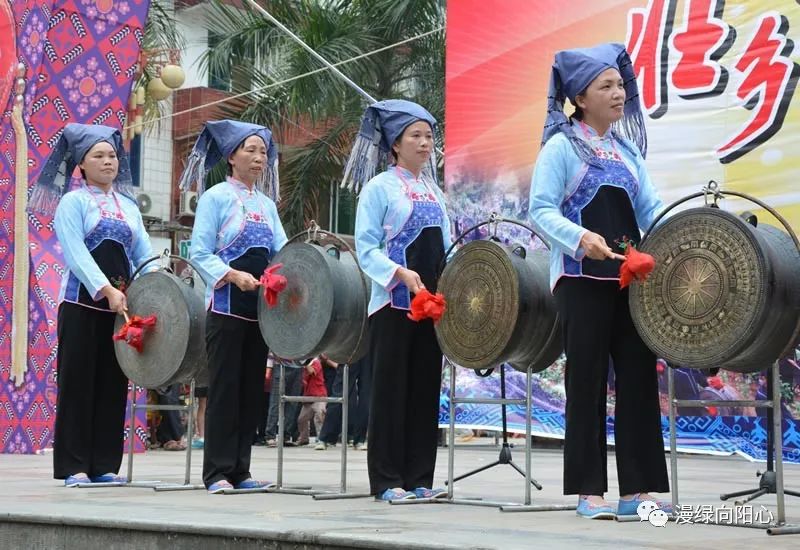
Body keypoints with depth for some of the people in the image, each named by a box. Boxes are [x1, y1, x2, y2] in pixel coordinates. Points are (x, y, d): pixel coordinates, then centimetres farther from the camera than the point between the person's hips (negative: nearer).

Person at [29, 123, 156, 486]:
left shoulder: (128, 205, 17)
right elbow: (76, 253, -12)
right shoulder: (73, 201, 0)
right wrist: (106, 289, -23)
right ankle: (73, 466, 0)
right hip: (83, 303, -5)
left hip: (122, 304, 5)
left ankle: (105, 464, 9)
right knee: (78, 383, -3)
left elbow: (143, 252, 12)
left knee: (113, 384, 4)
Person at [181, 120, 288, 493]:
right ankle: (218, 473, -2)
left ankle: (240, 470, 12)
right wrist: (233, 275, -22)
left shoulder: (266, 204, 16)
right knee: (224, 388, -6)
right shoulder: (216, 197, -1)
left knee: (252, 388, 6)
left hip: (260, 306, 6)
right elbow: (200, 255, -8)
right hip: (227, 307, -6)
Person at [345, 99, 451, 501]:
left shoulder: (433, 191, 16)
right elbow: (366, 247, -8)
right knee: (391, 389, -4)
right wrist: (401, 273, -22)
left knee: (426, 389, 6)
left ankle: (418, 477, 11)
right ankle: (387, 480, 2)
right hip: (394, 303, -6)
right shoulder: (380, 187, -2)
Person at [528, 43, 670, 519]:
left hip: (629, 276, 6)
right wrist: (580, 237, -25)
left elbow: (650, 208, 11)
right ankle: (588, 490, 5)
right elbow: (541, 209, -9)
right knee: (588, 381, -2)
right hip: (582, 278, -6)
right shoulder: (562, 146, -2)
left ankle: (638, 487, 8)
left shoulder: (627, 149, 15)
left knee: (639, 377, 3)